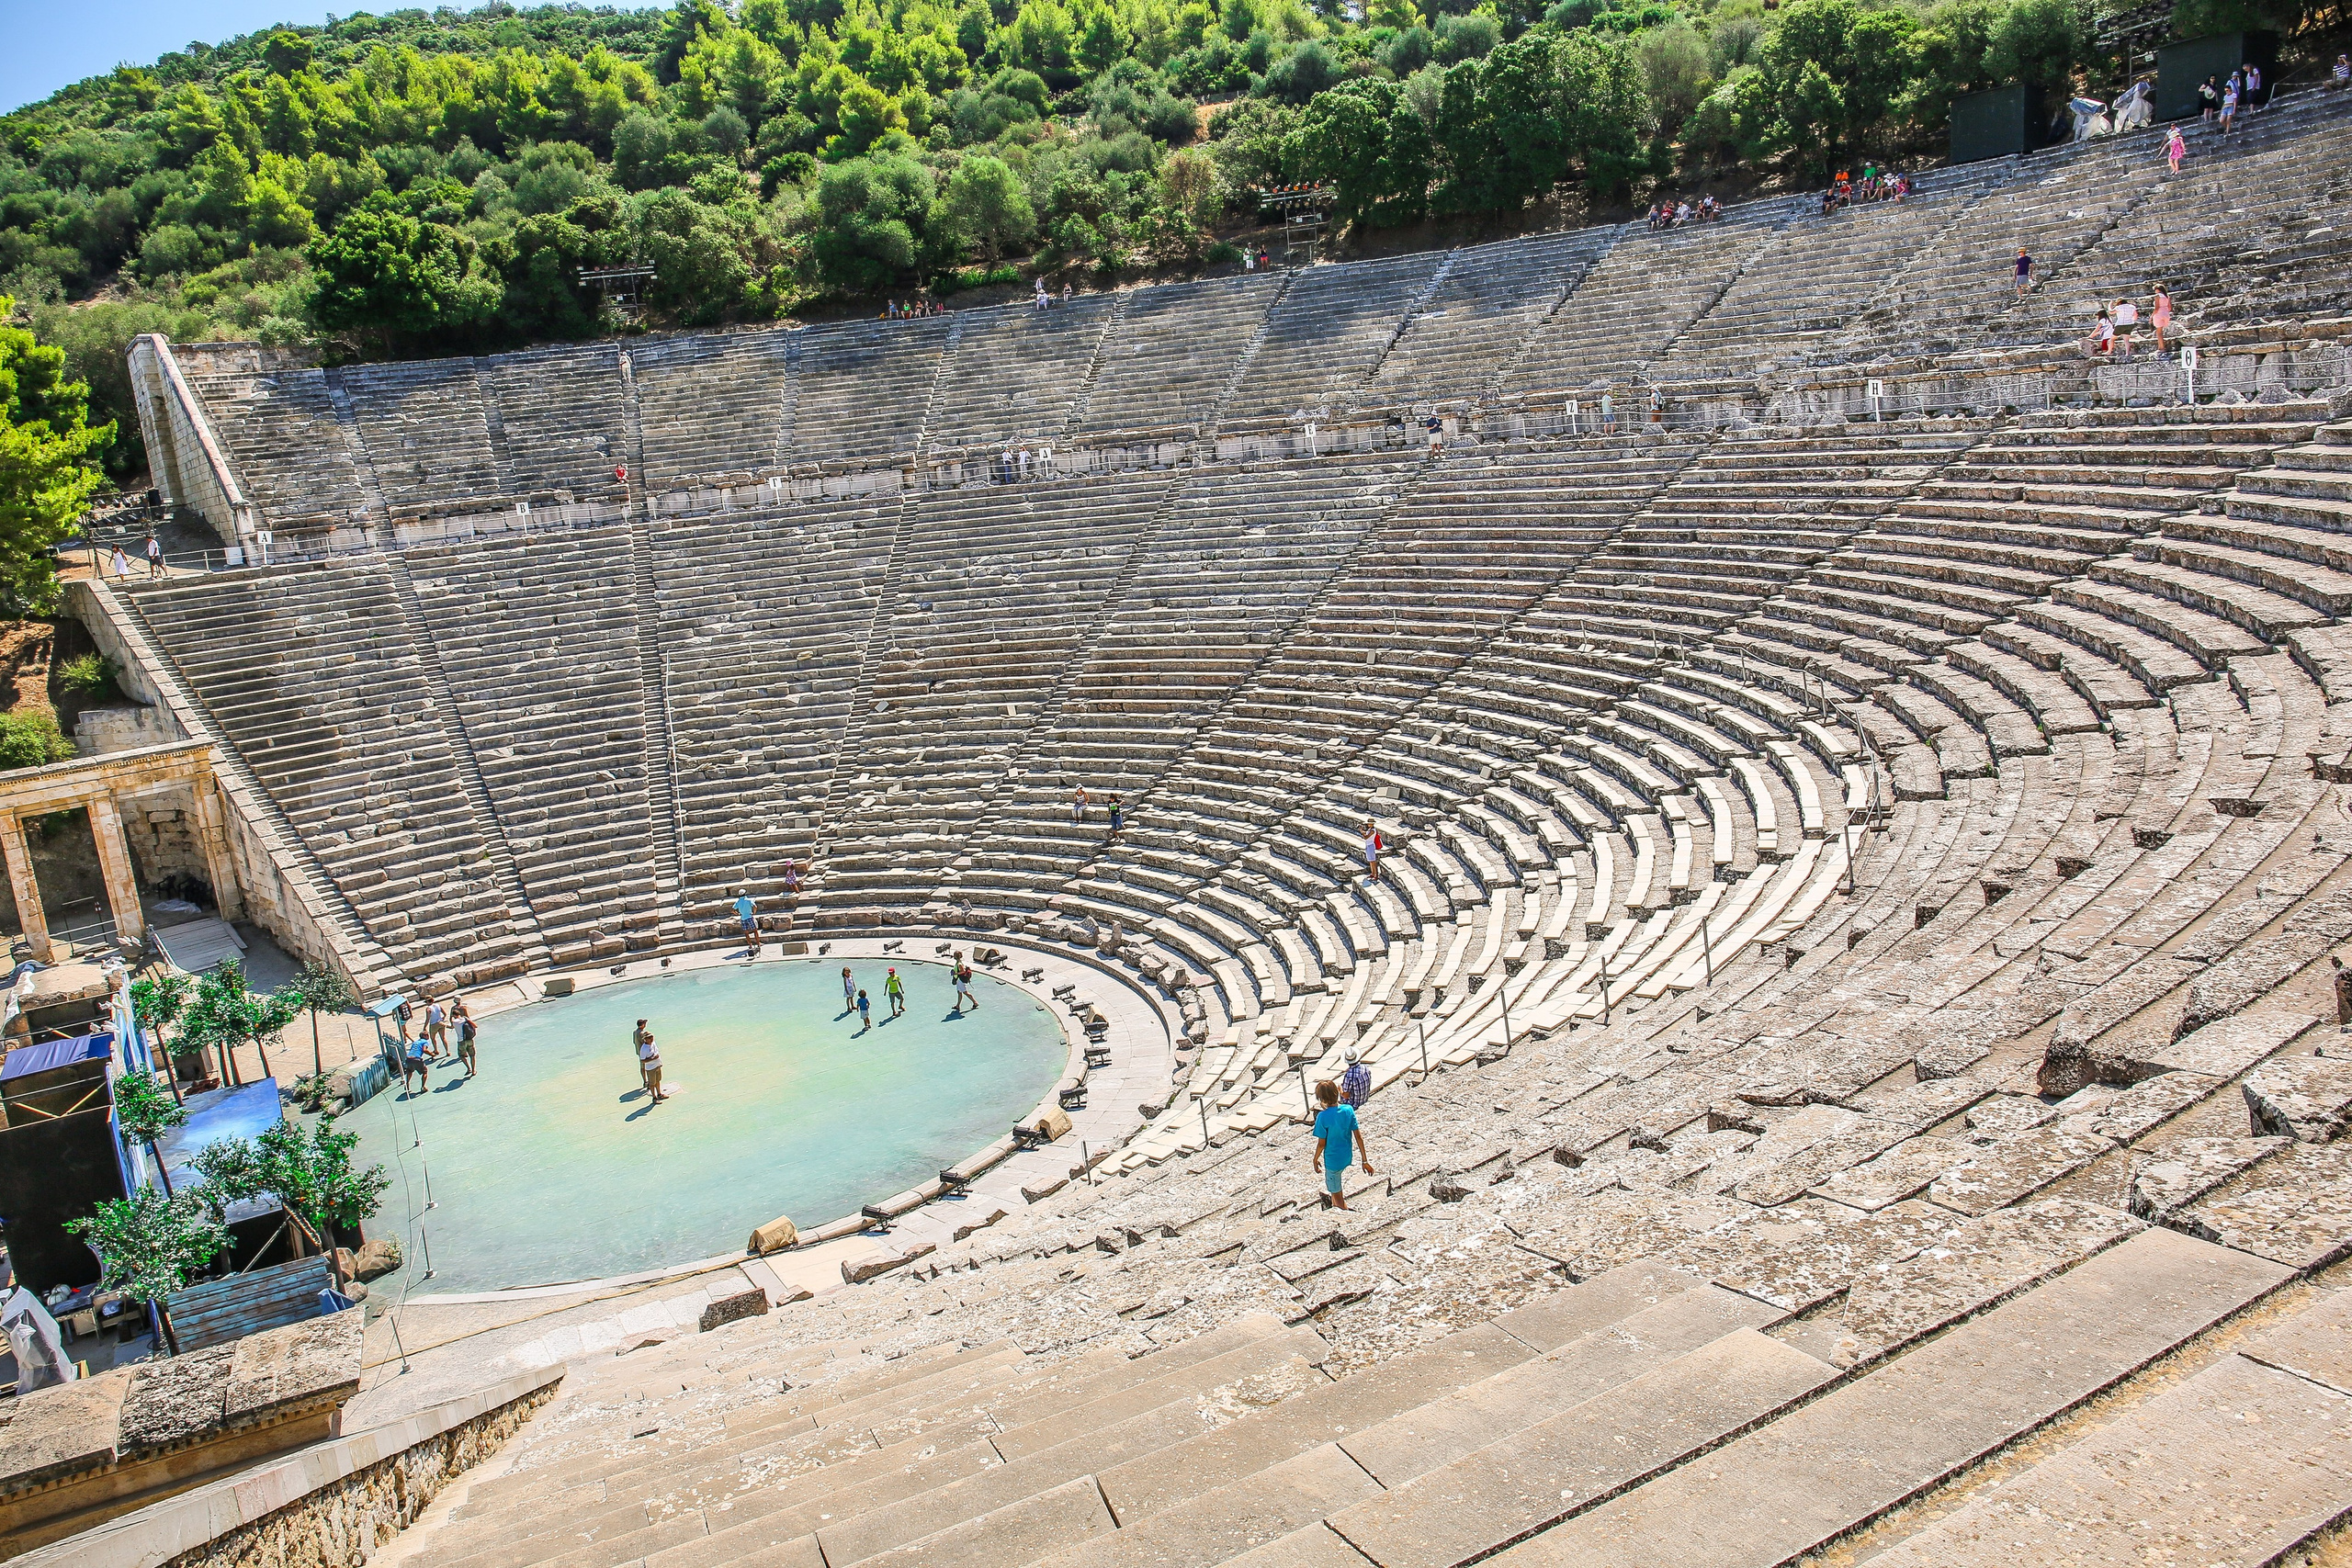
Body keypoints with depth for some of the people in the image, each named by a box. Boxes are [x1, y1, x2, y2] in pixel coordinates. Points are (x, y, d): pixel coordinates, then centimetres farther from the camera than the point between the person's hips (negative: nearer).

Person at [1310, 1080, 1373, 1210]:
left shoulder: (1323, 1116, -26)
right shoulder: (1348, 1110, -12)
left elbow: (1321, 1144, -17)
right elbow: (1358, 1136, -7)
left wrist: (1315, 1159, 2)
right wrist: (1365, 1160, -1)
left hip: (1332, 1159, -6)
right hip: (1347, 1157, 7)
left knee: (1337, 1195, 12)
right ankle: (1336, 1209, 55)